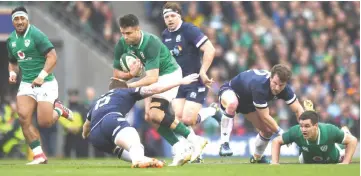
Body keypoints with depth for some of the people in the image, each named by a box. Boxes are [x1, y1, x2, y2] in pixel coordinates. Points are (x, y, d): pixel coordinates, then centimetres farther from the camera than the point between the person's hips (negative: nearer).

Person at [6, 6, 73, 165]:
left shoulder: (36, 35, -13)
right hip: (26, 84, 6)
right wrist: (13, 73, 1)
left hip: (45, 83, -6)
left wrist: (42, 76, -29)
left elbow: (52, 57, -18)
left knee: (44, 122, -12)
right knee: (23, 117, -15)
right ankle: (39, 156, -8)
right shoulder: (11, 40, 8)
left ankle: (58, 109, 23)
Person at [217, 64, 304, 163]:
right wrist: (280, 132, -29)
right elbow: (264, 117, -35)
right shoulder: (259, 86, -42)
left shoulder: (284, 89, -23)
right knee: (232, 104, -43)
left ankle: (257, 158, 31)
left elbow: (298, 110, -19)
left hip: (248, 101, 7)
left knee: (268, 130, 3)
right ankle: (224, 144, -39)